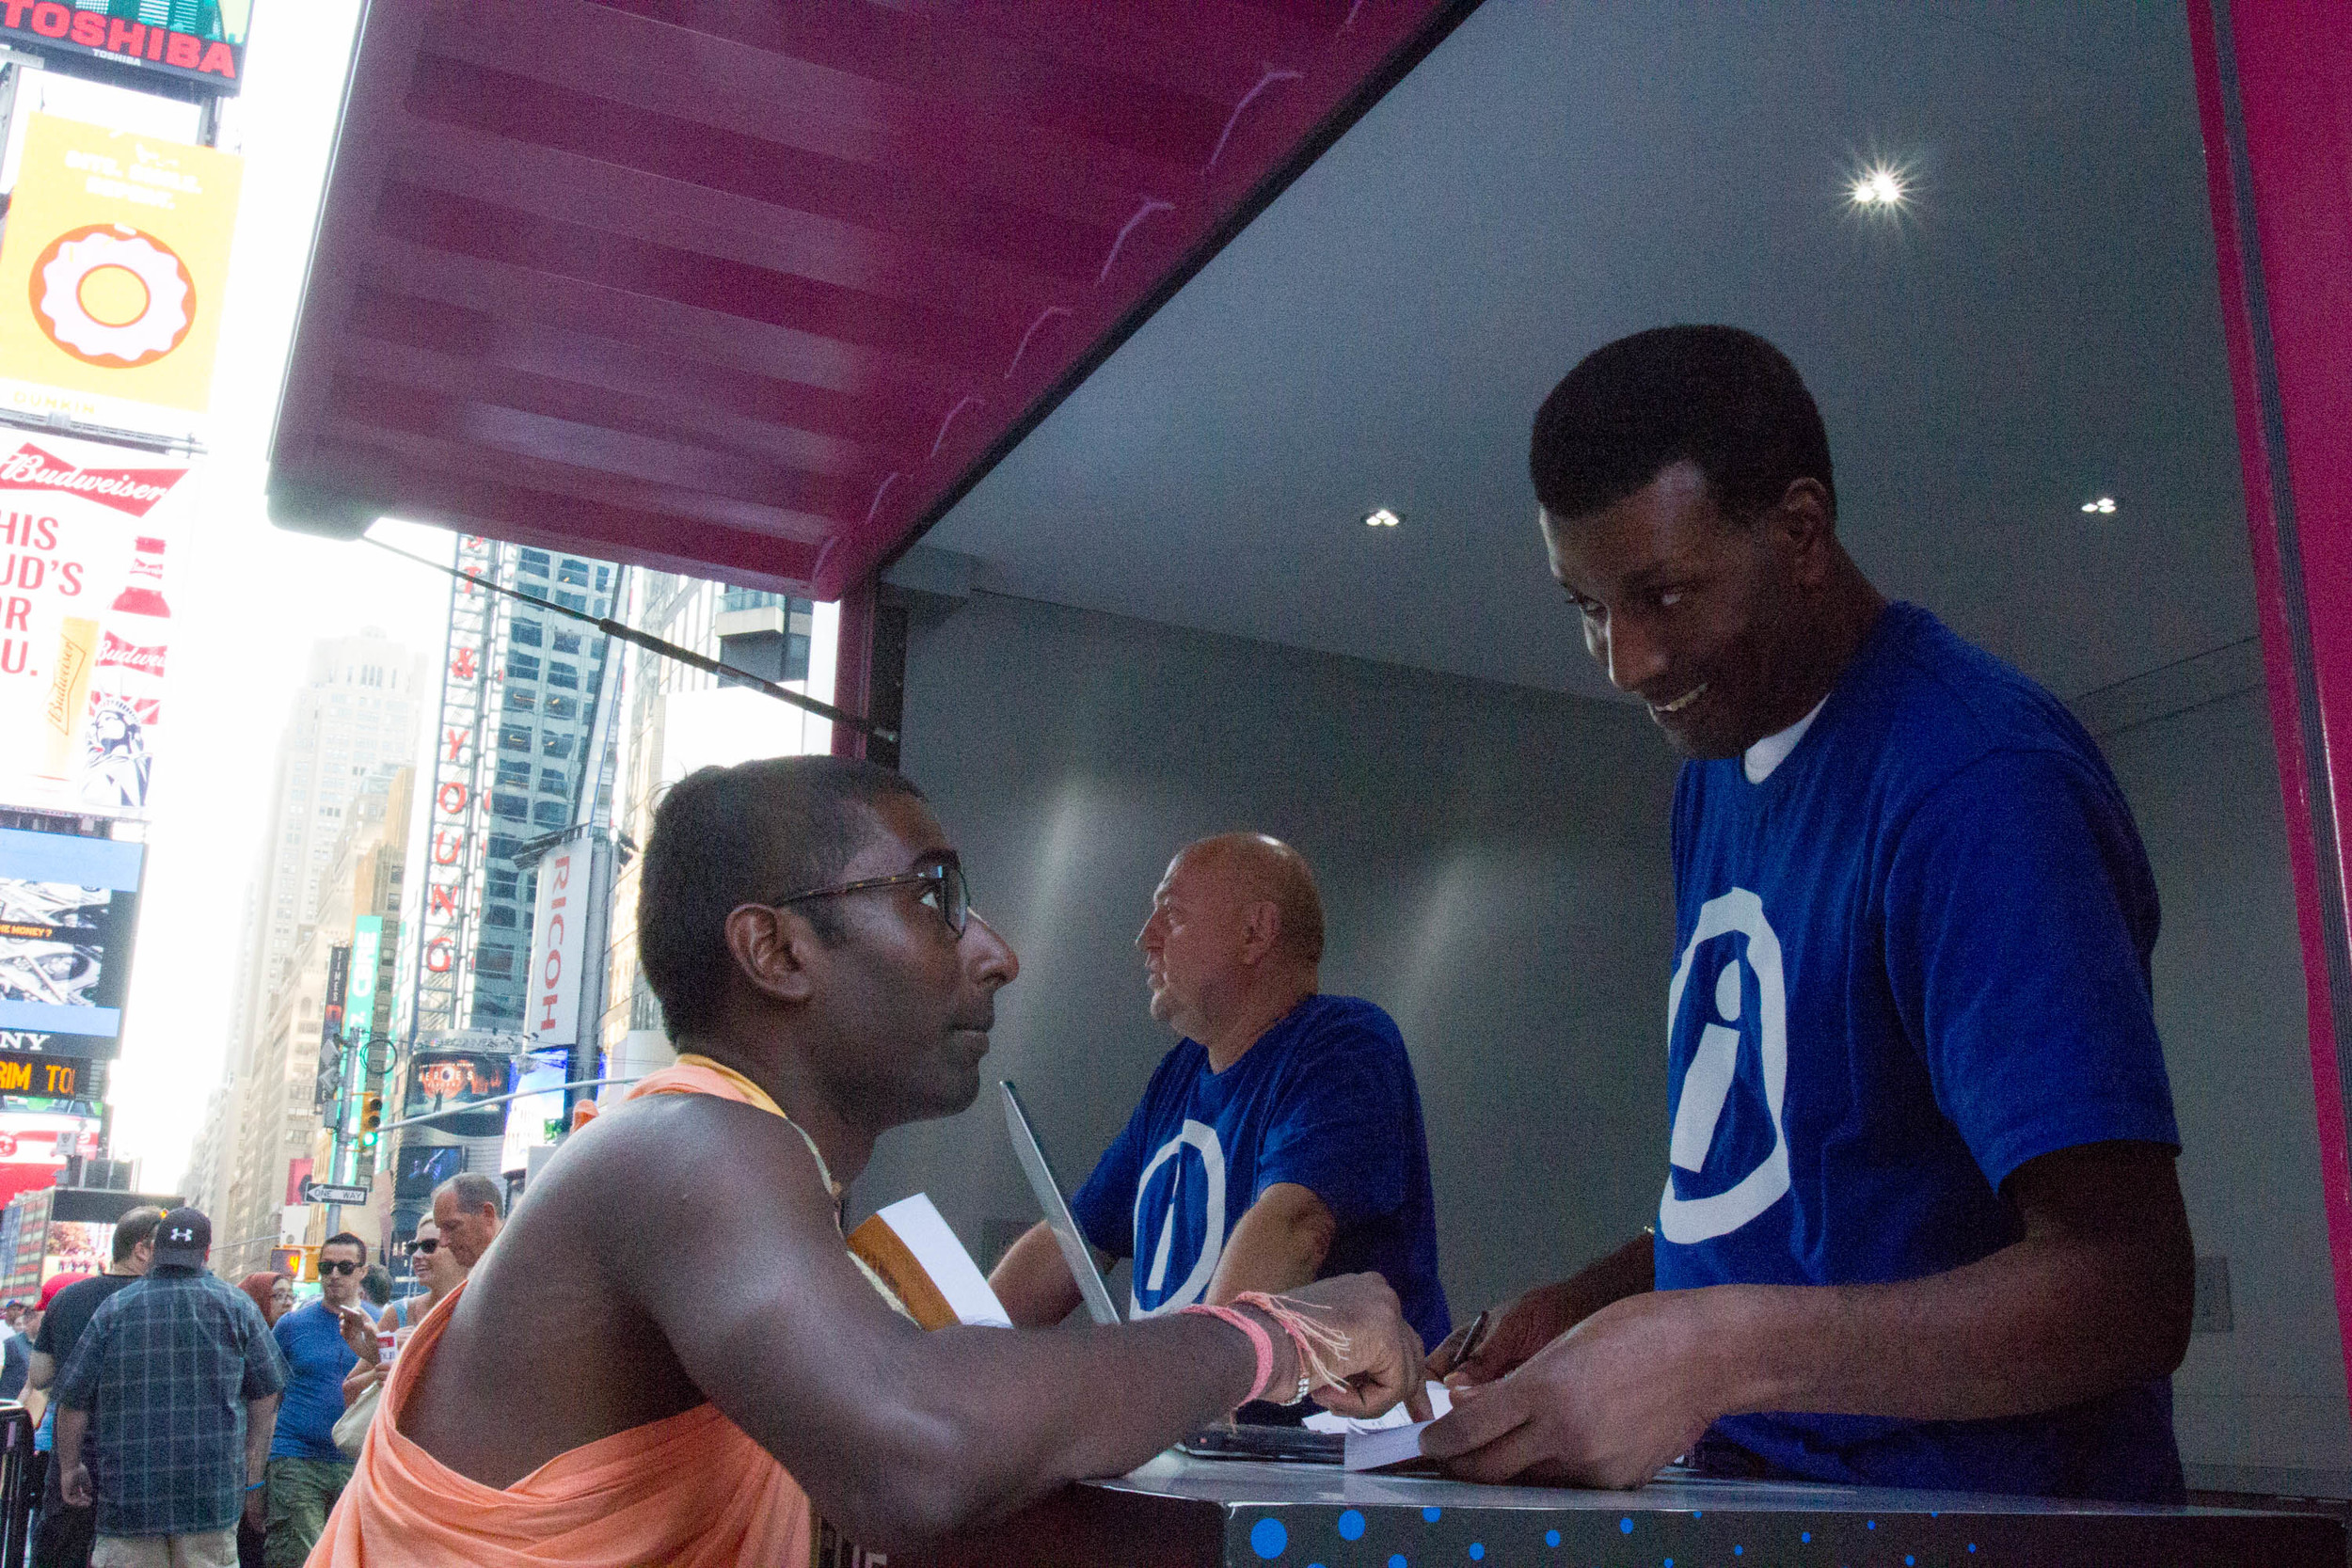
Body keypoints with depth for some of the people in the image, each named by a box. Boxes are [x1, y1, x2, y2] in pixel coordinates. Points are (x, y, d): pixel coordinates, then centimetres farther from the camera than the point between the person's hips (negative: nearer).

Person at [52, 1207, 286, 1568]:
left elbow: (73, 1399, 4)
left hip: (127, 1494, 0)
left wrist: (70, 1467, 17)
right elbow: (266, 1395, 3)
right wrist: (253, 1477, 10)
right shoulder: (235, 1305, 3)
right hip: (213, 1491, 0)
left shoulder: (114, 1308, 3)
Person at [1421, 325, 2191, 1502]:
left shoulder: (1979, 782, -15)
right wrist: (1575, 1315, 3)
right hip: (1751, 1491, 7)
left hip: (1969, 1496, -7)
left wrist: (1722, 1348, -29)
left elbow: (2125, 1290, -21)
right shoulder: (1715, 778, 11)